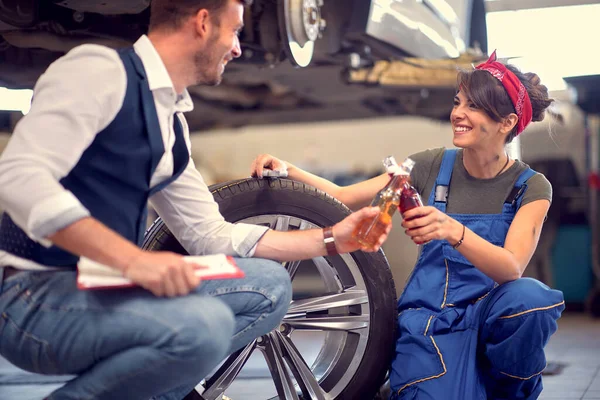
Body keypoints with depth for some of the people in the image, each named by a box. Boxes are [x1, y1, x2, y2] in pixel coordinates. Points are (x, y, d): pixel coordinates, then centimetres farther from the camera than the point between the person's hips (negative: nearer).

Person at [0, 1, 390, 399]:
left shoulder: (172, 120, 14)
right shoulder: (100, 69, -11)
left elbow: (211, 233, 17)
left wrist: (331, 239, 16)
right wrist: (133, 258, -32)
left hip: (102, 284, 9)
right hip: (34, 296, -9)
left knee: (270, 287, 4)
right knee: (203, 324, -32)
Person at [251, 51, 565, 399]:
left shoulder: (531, 188, -3)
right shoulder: (433, 166, 3)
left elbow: (511, 269, -20)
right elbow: (343, 197, 1)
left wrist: (454, 231, -38)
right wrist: (287, 171, -16)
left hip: (488, 312, 0)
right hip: (427, 315, 0)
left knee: (530, 298, -34)